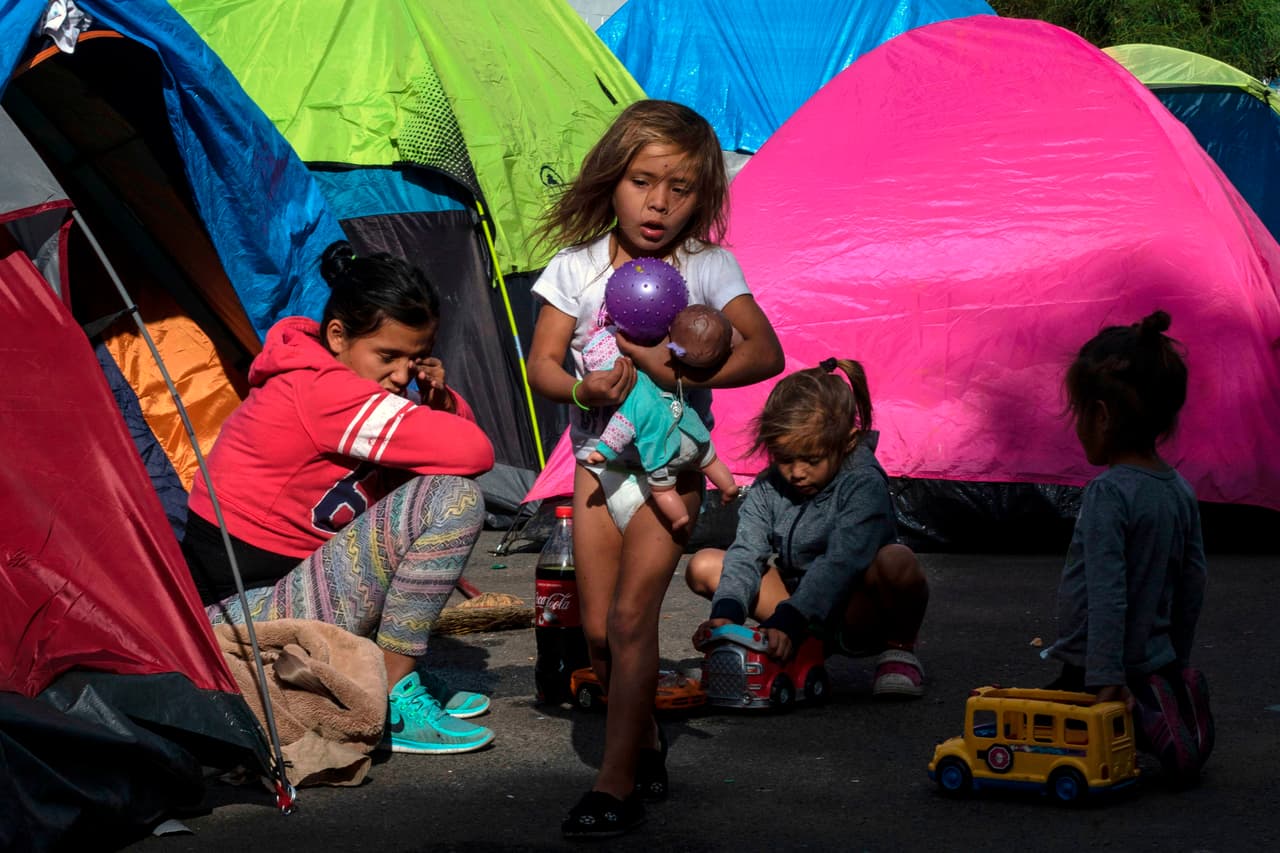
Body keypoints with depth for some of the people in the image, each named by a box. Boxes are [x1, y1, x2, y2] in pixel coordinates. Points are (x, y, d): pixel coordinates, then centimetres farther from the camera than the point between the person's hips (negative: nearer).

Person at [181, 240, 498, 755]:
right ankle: (393, 705, -11)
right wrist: (437, 417, -2)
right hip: (244, 611, -11)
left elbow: (458, 434, 19)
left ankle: (385, 672, 12)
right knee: (455, 499, -17)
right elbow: (473, 453, -25)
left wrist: (437, 400, -3)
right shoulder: (322, 390, -19)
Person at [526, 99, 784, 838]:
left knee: (631, 617, -13)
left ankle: (618, 783, -10)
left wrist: (681, 373, -30)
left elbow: (765, 352, -17)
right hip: (599, 456, 3)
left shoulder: (708, 267, -7)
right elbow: (542, 364, -3)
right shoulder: (576, 267, -1)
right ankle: (647, 742, 25)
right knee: (598, 625, 2)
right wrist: (587, 389, -24)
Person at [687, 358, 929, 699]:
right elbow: (746, 554, -11)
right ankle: (805, 645, 1)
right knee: (704, 566, -8)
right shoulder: (767, 488, -3)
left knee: (896, 560, -38)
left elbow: (840, 563, -32)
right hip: (799, 601, 5)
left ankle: (899, 646, -6)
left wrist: (788, 619, -43)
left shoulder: (863, 485, -20)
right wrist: (726, 613, -32)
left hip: (855, 611, -5)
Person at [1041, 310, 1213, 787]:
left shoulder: (1108, 492, -20)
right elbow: (1193, 586, 10)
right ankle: (1172, 703, 1)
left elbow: (1107, 593, -24)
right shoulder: (1181, 491, 4)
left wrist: (1106, 677, -24)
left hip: (1093, 673, -8)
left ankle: (1143, 718, -13)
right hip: (1157, 658, 8)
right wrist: (1175, 666, 21)